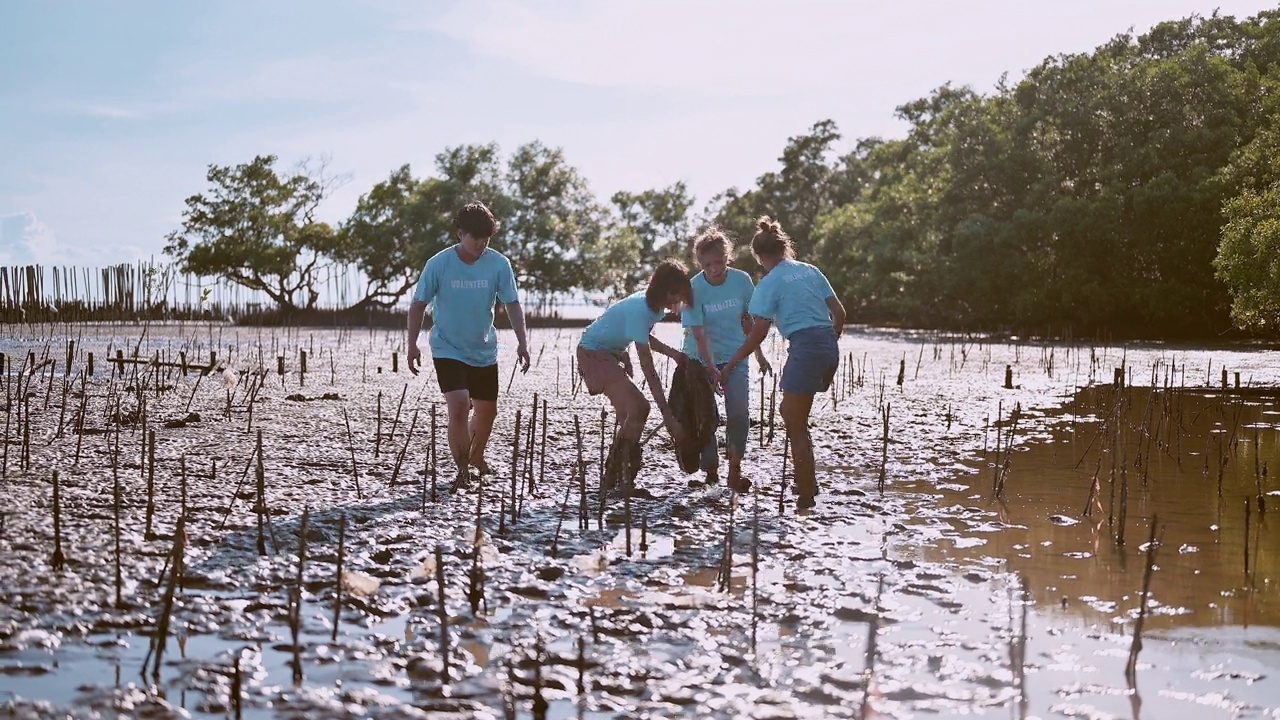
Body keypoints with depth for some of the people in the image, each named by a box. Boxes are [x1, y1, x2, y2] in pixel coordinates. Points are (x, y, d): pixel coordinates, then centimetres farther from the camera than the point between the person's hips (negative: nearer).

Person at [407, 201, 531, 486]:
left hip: (484, 351, 3)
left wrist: (522, 342, -13)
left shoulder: (499, 264, -10)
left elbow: (512, 305, -4)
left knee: (487, 410, 14)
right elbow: (418, 305, -6)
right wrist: (412, 344, -9)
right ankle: (462, 468, -6)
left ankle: (476, 457, 41)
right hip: (447, 350, -3)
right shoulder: (439, 264, -14)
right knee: (459, 406, -20)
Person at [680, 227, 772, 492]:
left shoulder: (742, 281, -9)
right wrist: (712, 369, -30)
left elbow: (749, 320, 6)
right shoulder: (694, 288, -17)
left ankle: (735, 472, -3)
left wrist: (759, 355, 11)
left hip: (735, 357, 2)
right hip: (701, 360, -2)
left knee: (740, 412, -12)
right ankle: (711, 471, 12)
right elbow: (698, 334, -20)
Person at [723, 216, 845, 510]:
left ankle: (806, 497, 3)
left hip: (804, 349, -7)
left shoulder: (770, 282, -3)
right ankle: (807, 481, 25)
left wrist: (731, 364, 3)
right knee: (791, 414, 21)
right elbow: (839, 313, 13)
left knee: (796, 425, 3)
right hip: (829, 348, 7)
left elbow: (758, 334, -5)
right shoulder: (810, 270, 15)